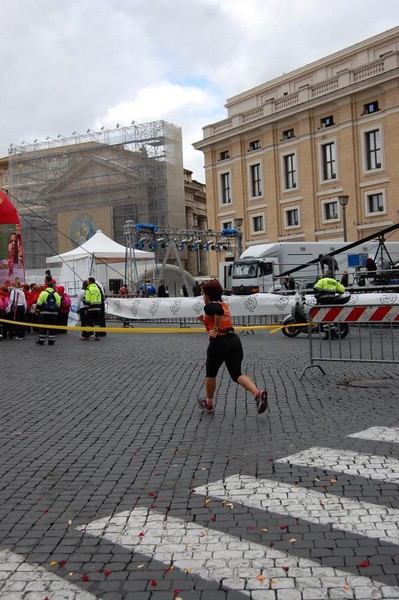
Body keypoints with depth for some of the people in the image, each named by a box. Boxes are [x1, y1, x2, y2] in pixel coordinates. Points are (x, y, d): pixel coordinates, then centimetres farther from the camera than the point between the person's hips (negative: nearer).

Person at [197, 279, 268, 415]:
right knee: (236, 374, 5)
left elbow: (218, 310, -32)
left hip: (219, 342, -7)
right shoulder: (224, 304, 17)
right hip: (234, 339, 7)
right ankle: (258, 393, -20)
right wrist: (205, 320, 22)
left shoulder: (210, 306, -8)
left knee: (211, 374, 15)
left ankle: (209, 404, 30)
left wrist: (215, 330, -23)